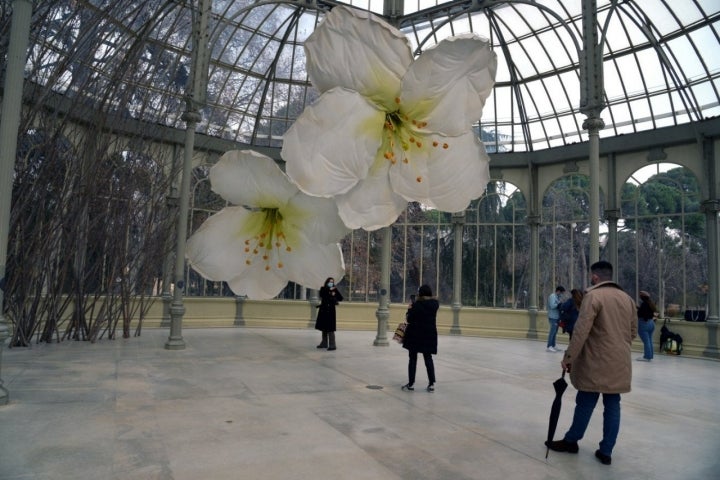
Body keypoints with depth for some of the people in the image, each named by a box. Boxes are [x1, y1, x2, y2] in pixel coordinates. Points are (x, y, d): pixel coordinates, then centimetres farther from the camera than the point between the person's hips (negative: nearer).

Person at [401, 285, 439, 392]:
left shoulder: (416, 305, -15)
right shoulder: (435, 304, -1)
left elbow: (409, 319, -11)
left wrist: (410, 309, 2)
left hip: (415, 334, -4)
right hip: (429, 334, 4)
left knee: (413, 358, 7)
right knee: (428, 358, 13)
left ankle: (411, 383, 11)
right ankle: (431, 384, 11)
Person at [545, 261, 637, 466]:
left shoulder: (593, 296, -13)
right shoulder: (627, 298, 10)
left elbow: (581, 331, -18)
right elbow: (633, 331, 16)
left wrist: (568, 357, -13)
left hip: (596, 363, -6)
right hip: (620, 364, 7)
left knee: (585, 403, 6)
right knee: (613, 405, 10)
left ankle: (571, 441, 22)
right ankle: (606, 451, 17)